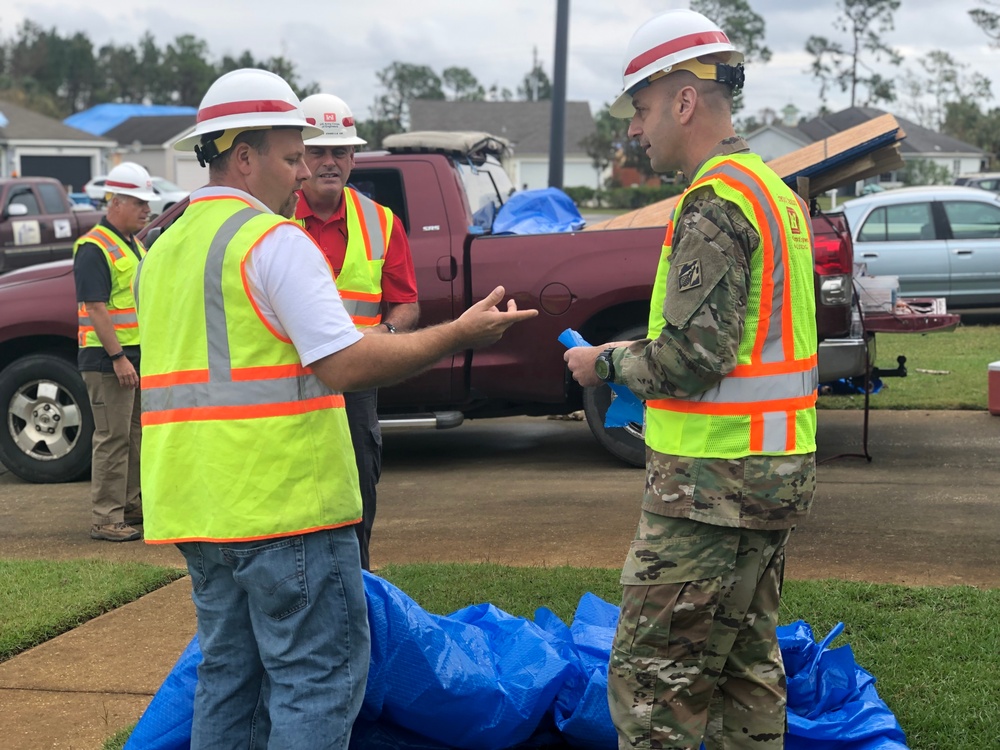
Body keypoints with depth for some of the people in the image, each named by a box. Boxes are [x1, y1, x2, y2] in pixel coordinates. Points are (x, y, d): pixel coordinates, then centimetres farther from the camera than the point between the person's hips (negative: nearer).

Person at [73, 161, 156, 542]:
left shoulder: (135, 246, 17)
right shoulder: (94, 248, -13)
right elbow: (95, 308, -19)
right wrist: (118, 357, -22)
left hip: (139, 356, 9)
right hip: (109, 358, -9)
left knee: (136, 435, 14)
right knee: (113, 438, -7)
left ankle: (132, 506, 23)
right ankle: (105, 519, -2)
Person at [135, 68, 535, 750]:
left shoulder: (163, 252, 16)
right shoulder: (274, 240, -12)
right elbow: (346, 365, -19)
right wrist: (460, 334, -13)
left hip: (198, 509, 9)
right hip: (284, 505, -9)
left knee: (229, 674, 15)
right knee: (320, 676, -2)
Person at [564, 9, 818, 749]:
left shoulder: (716, 201, -16)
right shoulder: (776, 191, 15)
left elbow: (694, 355, -22)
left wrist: (608, 363, -5)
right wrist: (639, 354, 14)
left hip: (714, 480, -10)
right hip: (777, 467, 10)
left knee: (652, 678, -6)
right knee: (747, 664, 17)